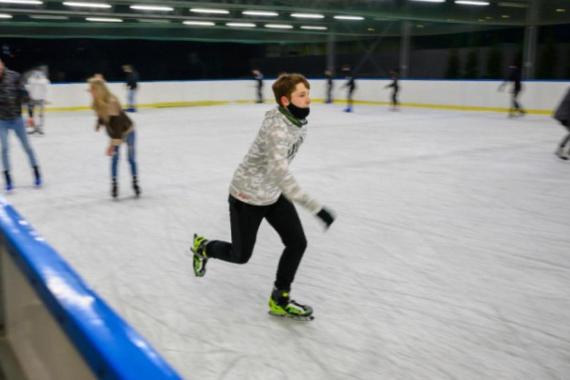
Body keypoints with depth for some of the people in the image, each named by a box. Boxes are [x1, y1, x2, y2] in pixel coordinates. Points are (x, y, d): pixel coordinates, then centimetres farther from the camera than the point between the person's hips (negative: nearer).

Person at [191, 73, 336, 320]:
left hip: (273, 193, 7)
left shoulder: (298, 120, -6)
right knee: (240, 255, 9)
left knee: (297, 242, -1)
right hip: (247, 196, -7)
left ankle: (280, 301, 17)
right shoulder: (277, 126, -33)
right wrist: (315, 206, -50)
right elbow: (278, 172, -45)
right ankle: (202, 247, 40)